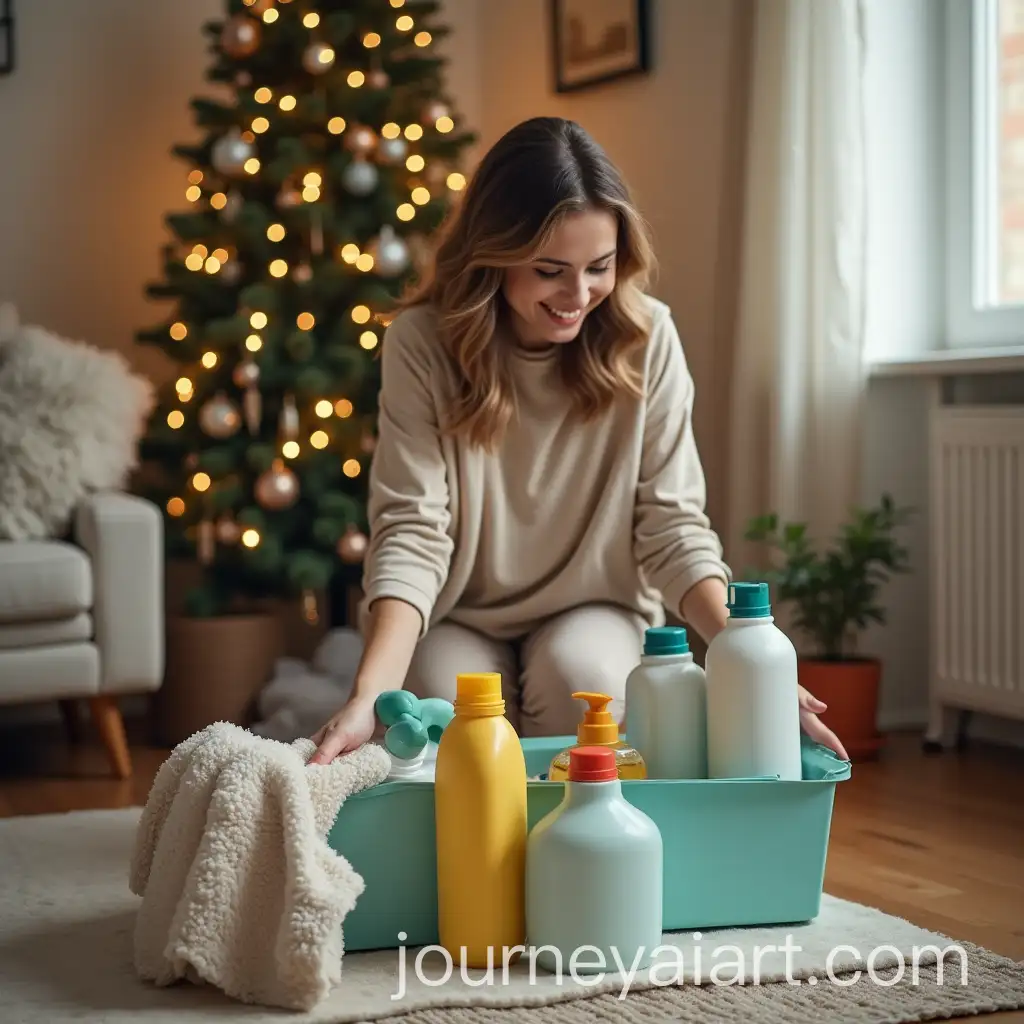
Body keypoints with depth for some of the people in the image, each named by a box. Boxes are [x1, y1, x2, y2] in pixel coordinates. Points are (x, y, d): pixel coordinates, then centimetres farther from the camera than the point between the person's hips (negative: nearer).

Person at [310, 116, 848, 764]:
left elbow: (672, 524, -11)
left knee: (581, 674, -33)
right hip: (460, 619, 0)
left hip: (596, 612, 0)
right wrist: (371, 696, -38)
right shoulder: (424, 343, -15)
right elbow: (411, 531, -21)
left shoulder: (646, 340, -12)